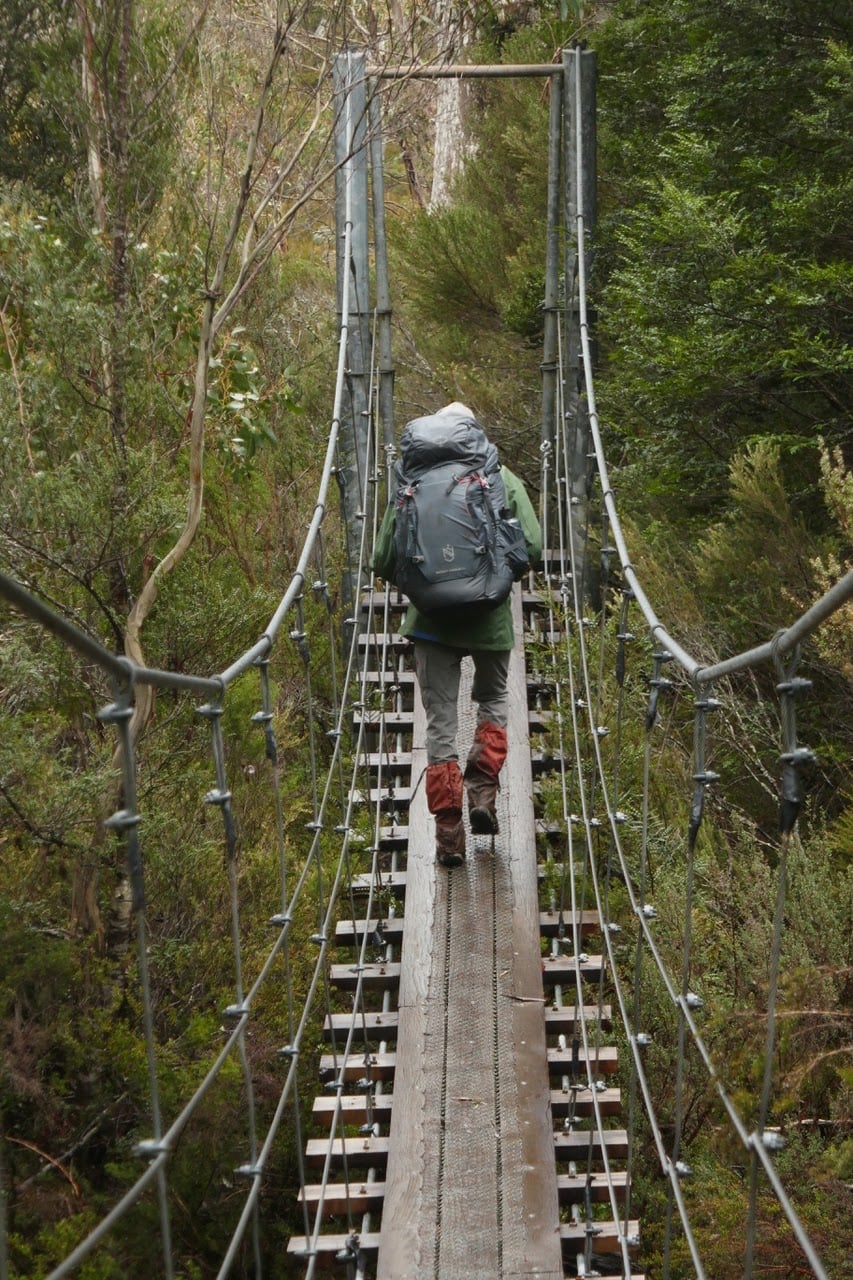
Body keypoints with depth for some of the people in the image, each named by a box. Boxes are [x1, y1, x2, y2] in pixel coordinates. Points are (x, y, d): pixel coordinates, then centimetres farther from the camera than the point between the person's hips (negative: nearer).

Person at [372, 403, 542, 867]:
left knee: (440, 720, 6)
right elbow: (532, 547, -6)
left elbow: (383, 561, -3)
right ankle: (482, 788, 8)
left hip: (431, 621, -1)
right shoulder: (503, 480, -1)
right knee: (493, 699, 25)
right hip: (490, 618, 1)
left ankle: (449, 829, 4)